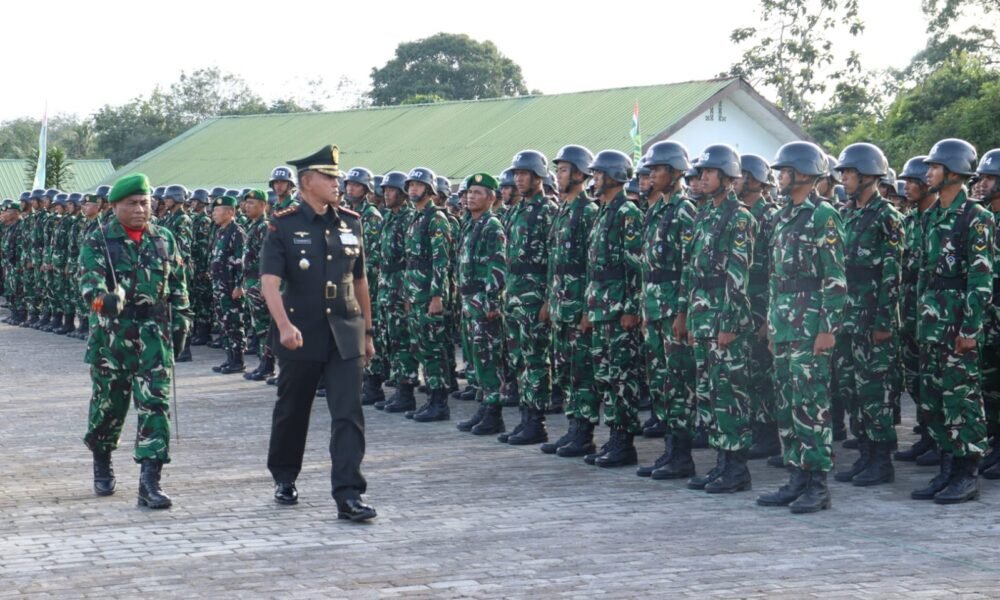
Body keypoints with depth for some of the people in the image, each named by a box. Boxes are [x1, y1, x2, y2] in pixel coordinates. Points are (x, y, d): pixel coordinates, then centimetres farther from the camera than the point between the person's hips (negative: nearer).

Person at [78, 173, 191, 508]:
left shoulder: (164, 240, 10)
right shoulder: (98, 241, 0)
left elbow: (177, 285, 16)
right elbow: (89, 278, -16)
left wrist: (180, 323, 11)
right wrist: (102, 298, -36)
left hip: (154, 336, 2)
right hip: (111, 337, -2)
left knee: (155, 405, -8)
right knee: (108, 403, 10)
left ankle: (150, 482, -10)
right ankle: (102, 463, 36)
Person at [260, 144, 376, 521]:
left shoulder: (350, 222, 7)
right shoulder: (283, 225, -6)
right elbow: (269, 282, -16)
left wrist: (367, 331, 17)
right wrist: (284, 326, -31)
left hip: (344, 334, 3)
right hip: (301, 335, -2)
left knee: (349, 414, -8)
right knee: (292, 412, 14)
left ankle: (348, 495, -10)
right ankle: (284, 479, 34)